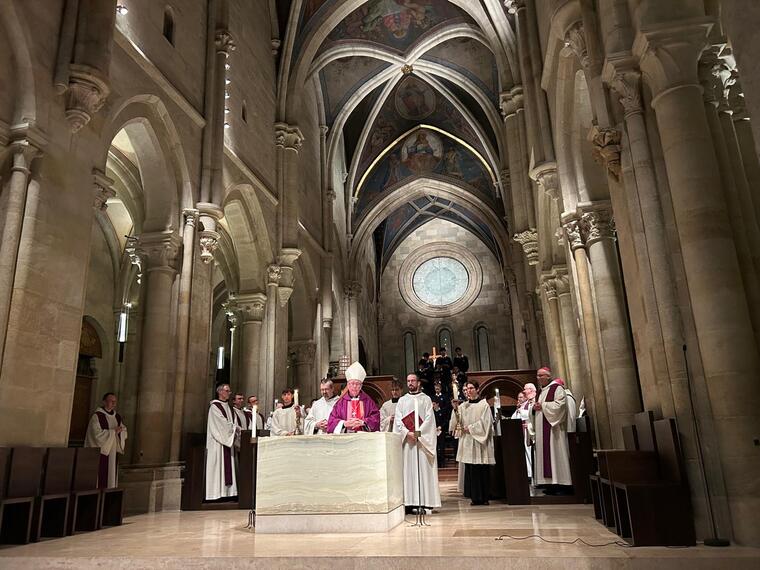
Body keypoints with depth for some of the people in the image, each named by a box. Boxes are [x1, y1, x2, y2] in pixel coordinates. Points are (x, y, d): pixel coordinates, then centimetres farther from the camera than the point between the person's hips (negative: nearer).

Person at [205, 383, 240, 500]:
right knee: (218, 465, -8)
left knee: (228, 465, 4)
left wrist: (236, 430, -4)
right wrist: (236, 428, -9)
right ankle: (216, 492, -5)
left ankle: (227, 491, 5)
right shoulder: (214, 406, -7)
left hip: (227, 440, 8)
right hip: (217, 441, -8)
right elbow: (222, 423, -15)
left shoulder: (228, 407, 17)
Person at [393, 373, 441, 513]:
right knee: (408, 469, -1)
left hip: (423, 440, -2)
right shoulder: (402, 400, 13)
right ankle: (410, 502, 0)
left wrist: (418, 433, -14)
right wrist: (407, 433, -11)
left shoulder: (426, 399, 7)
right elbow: (398, 420, 5)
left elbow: (429, 419, -2)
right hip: (406, 441, 2)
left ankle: (426, 501, -2)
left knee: (424, 468, -4)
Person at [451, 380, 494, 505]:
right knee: (470, 470, 2)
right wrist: (455, 409, -11)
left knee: (482, 470, -2)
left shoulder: (484, 405, -1)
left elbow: (484, 423, -8)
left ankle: (484, 497, 5)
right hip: (468, 442, 4)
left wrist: (470, 428, -8)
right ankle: (475, 496, 9)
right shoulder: (463, 406, 11)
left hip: (480, 441, -4)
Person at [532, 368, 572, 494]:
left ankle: (562, 484, -5)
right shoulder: (541, 391, 20)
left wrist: (542, 406, -14)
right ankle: (551, 484, 8)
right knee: (546, 454, 5)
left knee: (556, 453, -8)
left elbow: (559, 405, -17)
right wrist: (534, 408, 2)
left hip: (553, 427, -8)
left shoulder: (557, 388, -5)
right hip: (543, 430, 8)